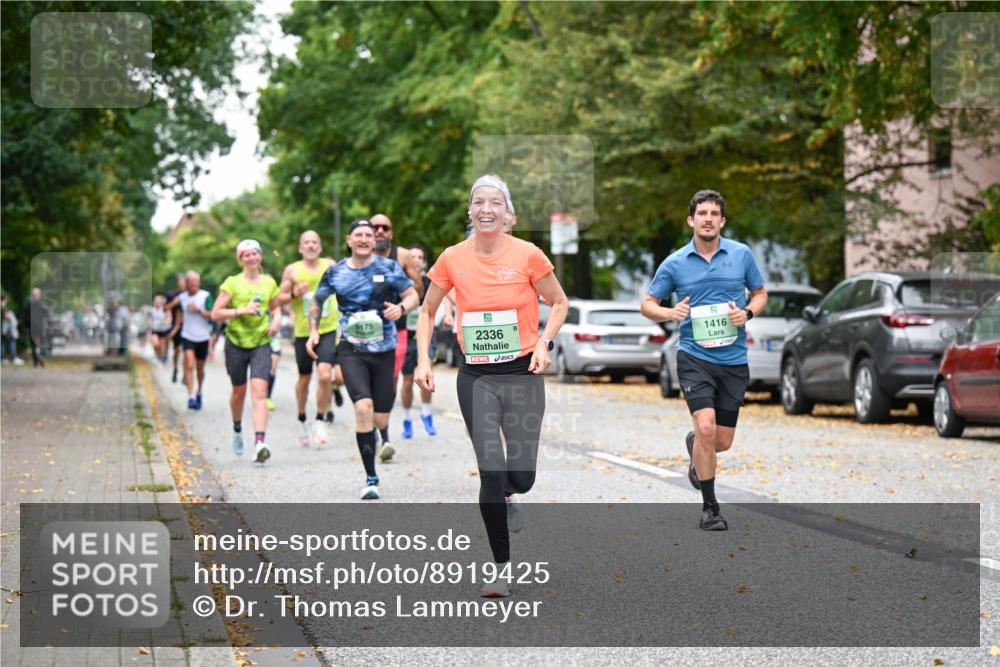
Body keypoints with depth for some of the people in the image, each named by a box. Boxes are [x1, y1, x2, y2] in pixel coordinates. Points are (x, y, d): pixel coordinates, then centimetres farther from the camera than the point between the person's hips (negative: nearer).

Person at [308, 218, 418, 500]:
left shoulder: (389, 268, -1)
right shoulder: (335, 273, 2)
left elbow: (413, 295, 5)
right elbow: (317, 300, 17)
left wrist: (401, 308, -16)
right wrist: (313, 331, 5)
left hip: (384, 350, 1)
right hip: (351, 350, -1)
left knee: (380, 420, 2)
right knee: (363, 407, -22)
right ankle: (371, 479, -16)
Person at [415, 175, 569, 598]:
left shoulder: (527, 255, -6)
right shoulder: (452, 259, -2)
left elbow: (560, 303, 7)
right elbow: (427, 311, 11)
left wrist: (543, 343, -9)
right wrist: (423, 359, -1)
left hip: (522, 373, -1)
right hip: (476, 377, 1)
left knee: (521, 476, -3)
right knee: (490, 473, -7)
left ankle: (507, 496, 37)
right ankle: (502, 568, 5)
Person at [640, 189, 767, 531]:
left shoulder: (741, 254, 3)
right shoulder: (674, 263, -1)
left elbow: (760, 293, 14)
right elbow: (647, 304, 6)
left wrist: (747, 313, -8)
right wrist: (669, 313, -15)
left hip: (734, 360, 2)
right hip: (694, 356, -2)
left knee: (722, 442, 6)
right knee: (706, 427, -20)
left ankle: (695, 449, 44)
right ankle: (710, 509, -8)